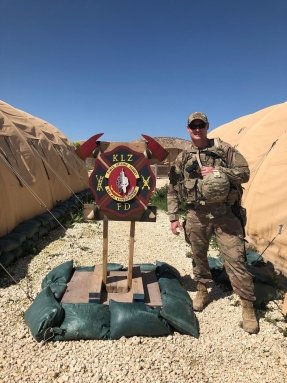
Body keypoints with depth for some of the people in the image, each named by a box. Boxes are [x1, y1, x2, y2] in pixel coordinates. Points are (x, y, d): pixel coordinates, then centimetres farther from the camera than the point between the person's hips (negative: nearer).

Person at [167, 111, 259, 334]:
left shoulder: (223, 149, 1)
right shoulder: (182, 159, 6)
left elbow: (244, 173, -2)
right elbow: (173, 191, 8)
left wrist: (217, 172, -17)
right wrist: (173, 217, 2)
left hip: (225, 214, -2)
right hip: (197, 216, 2)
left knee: (235, 259, -1)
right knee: (199, 256, 15)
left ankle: (248, 307, 15)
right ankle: (202, 292, 38)